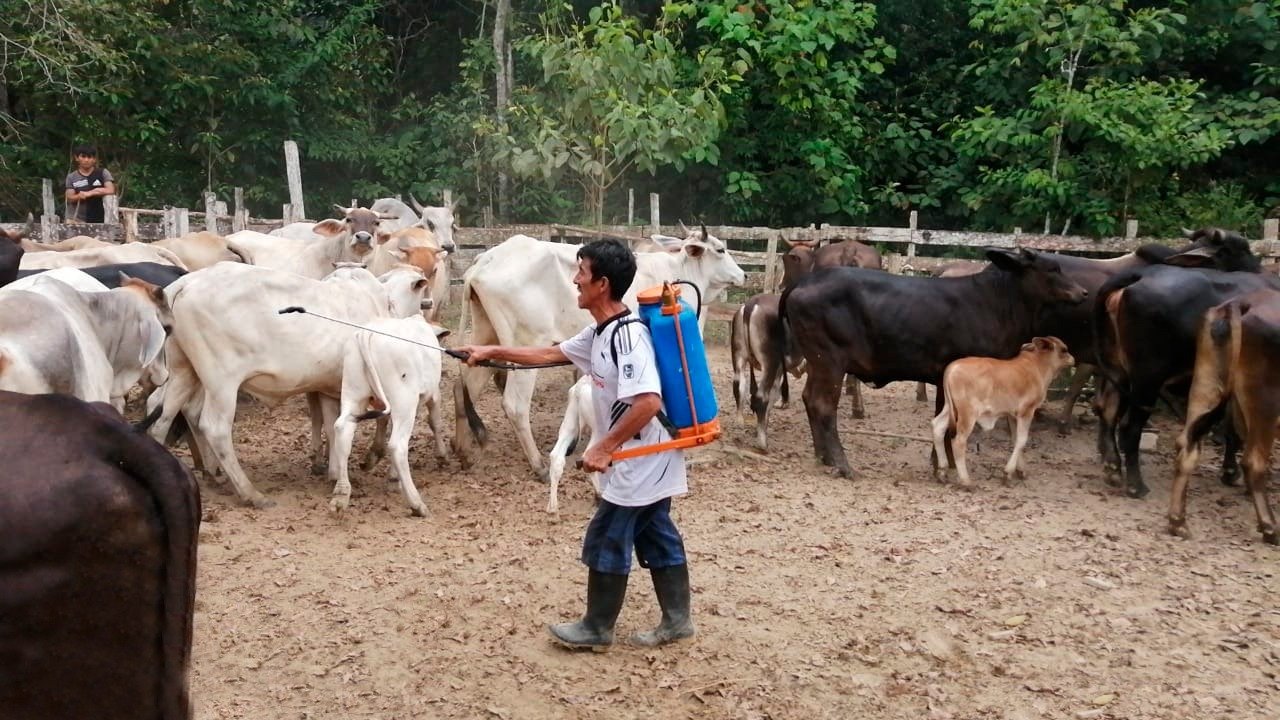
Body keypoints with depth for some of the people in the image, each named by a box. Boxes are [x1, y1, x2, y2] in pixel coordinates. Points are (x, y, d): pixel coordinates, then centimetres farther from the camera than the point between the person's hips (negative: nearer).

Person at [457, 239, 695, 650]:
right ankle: (676, 619, 27)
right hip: (648, 461, 10)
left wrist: (604, 448, -26)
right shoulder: (600, 332, 8)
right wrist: (492, 351, 19)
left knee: (606, 542, 4)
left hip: (638, 461, -10)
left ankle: (596, 629, 19)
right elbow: (552, 354, 19)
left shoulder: (628, 335, -24)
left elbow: (648, 401, -32)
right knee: (656, 538, 17)